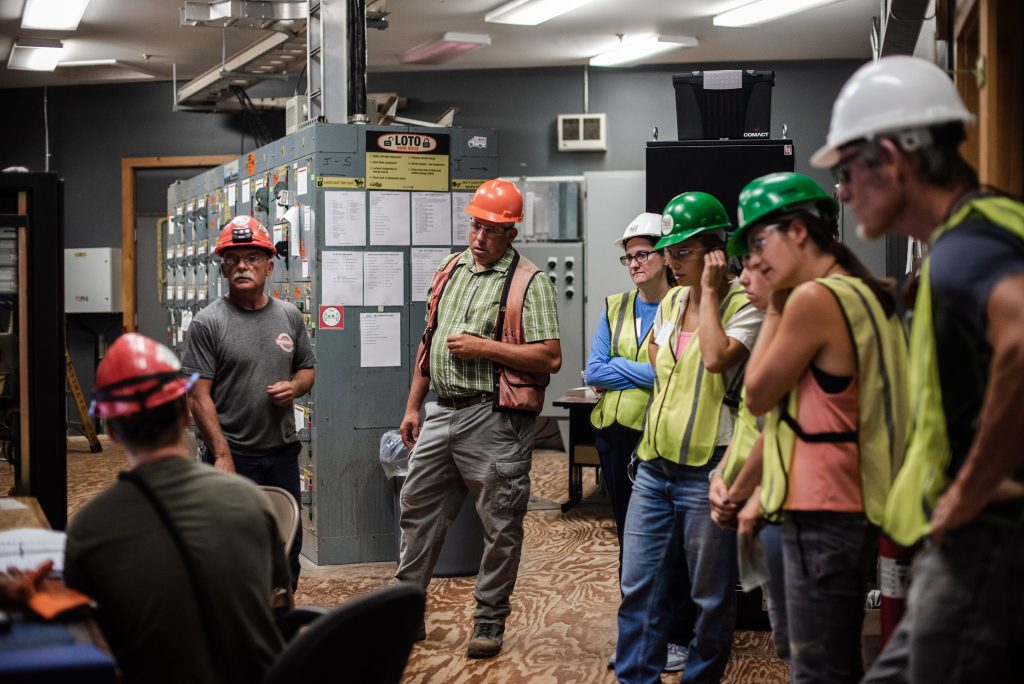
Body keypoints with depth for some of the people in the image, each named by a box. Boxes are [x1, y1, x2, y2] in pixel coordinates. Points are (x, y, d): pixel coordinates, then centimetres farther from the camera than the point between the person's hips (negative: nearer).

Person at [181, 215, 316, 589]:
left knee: (287, 547, 14)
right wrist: (222, 456, -17)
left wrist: (294, 386, -5)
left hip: (282, 452, 5)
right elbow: (198, 396, -11)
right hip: (233, 456, -5)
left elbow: (307, 368, 20)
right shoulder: (208, 323, -7)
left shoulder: (289, 316, 8)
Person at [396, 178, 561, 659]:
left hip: (494, 418, -6)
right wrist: (412, 406, 16)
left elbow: (551, 358, -14)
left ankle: (490, 620, 16)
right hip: (441, 412, 7)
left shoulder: (529, 283, -8)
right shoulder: (450, 271, 13)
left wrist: (483, 348, -17)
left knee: (500, 524, 3)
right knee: (418, 511, 12)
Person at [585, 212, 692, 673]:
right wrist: (649, 372, -9)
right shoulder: (615, 308, 11)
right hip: (617, 434, 5)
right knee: (629, 538, 12)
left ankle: (678, 638, 14)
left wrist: (622, 370, -12)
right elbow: (594, 372, 1)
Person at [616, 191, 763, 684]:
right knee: (638, 586, 8)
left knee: (711, 594, 6)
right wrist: (668, 391, 13)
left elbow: (716, 356, -26)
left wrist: (708, 290, -16)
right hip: (654, 463, 7)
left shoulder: (743, 305, -8)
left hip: (705, 469, -7)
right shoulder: (671, 301, 12)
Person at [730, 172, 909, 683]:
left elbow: (757, 396, -7)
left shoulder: (814, 299, -15)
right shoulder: (866, 295, 13)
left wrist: (775, 309, 1)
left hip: (822, 515, -10)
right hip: (855, 506, 10)